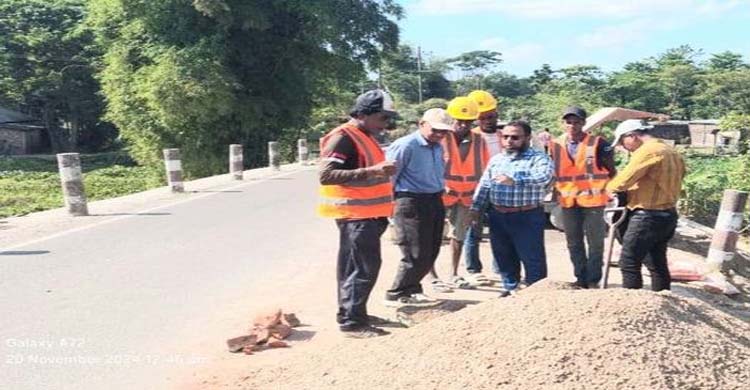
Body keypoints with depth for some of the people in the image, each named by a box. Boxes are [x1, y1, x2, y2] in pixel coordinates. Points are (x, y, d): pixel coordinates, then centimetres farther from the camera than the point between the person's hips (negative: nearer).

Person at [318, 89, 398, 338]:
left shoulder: (365, 137, 16)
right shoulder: (343, 138, -16)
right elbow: (326, 175, -25)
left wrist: (382, 170, 11)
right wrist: (372, 171, -29)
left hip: (367, 213, 10)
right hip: (355, 215, -10)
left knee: (359, 267, 16)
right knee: (363, 268, -7)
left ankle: (355, 313, 27)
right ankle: (351, 322, 1)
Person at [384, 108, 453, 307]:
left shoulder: (438, 147, 12)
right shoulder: (405, 145, -15)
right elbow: (388, 177, -14)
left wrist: (441, 188, 16)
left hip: (434, 202, 9)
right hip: (412, 203, -8)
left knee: (430, 253, 13)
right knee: (416, 255, -6)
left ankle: (412, 290, 29)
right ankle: (395, 295, 9)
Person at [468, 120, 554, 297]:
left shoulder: (539, 158, -6)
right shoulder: (496, 159, 14)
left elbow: (544, 176, -26)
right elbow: (484, 185, 18)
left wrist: (515, 179, -37)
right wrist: (476, 207, 12)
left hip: (526, 217, -6)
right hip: (498, 216, 6)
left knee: (532, 258, -1)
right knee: (504, 256, 15)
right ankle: (510, 288, 29)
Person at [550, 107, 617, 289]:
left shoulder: (597, 143, -7)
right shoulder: (555, 145, 5)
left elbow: (611, 170, 1)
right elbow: (552, 172, 15)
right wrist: (555, 192, 8)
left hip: (593, 199, -4)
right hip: (568, 201, 4)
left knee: (595, 242, 4)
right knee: (574, 243, 12)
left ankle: (593, 280, 14)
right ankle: (581, 278, 25)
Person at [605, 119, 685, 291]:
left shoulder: (646, 151, -16)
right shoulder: (672, 152, 14)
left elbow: (622, 182, -22)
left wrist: (610, 187, 0)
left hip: (647, 217, -9)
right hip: (667, 215, 9)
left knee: (629, 263, -2)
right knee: (657, 263, 16)